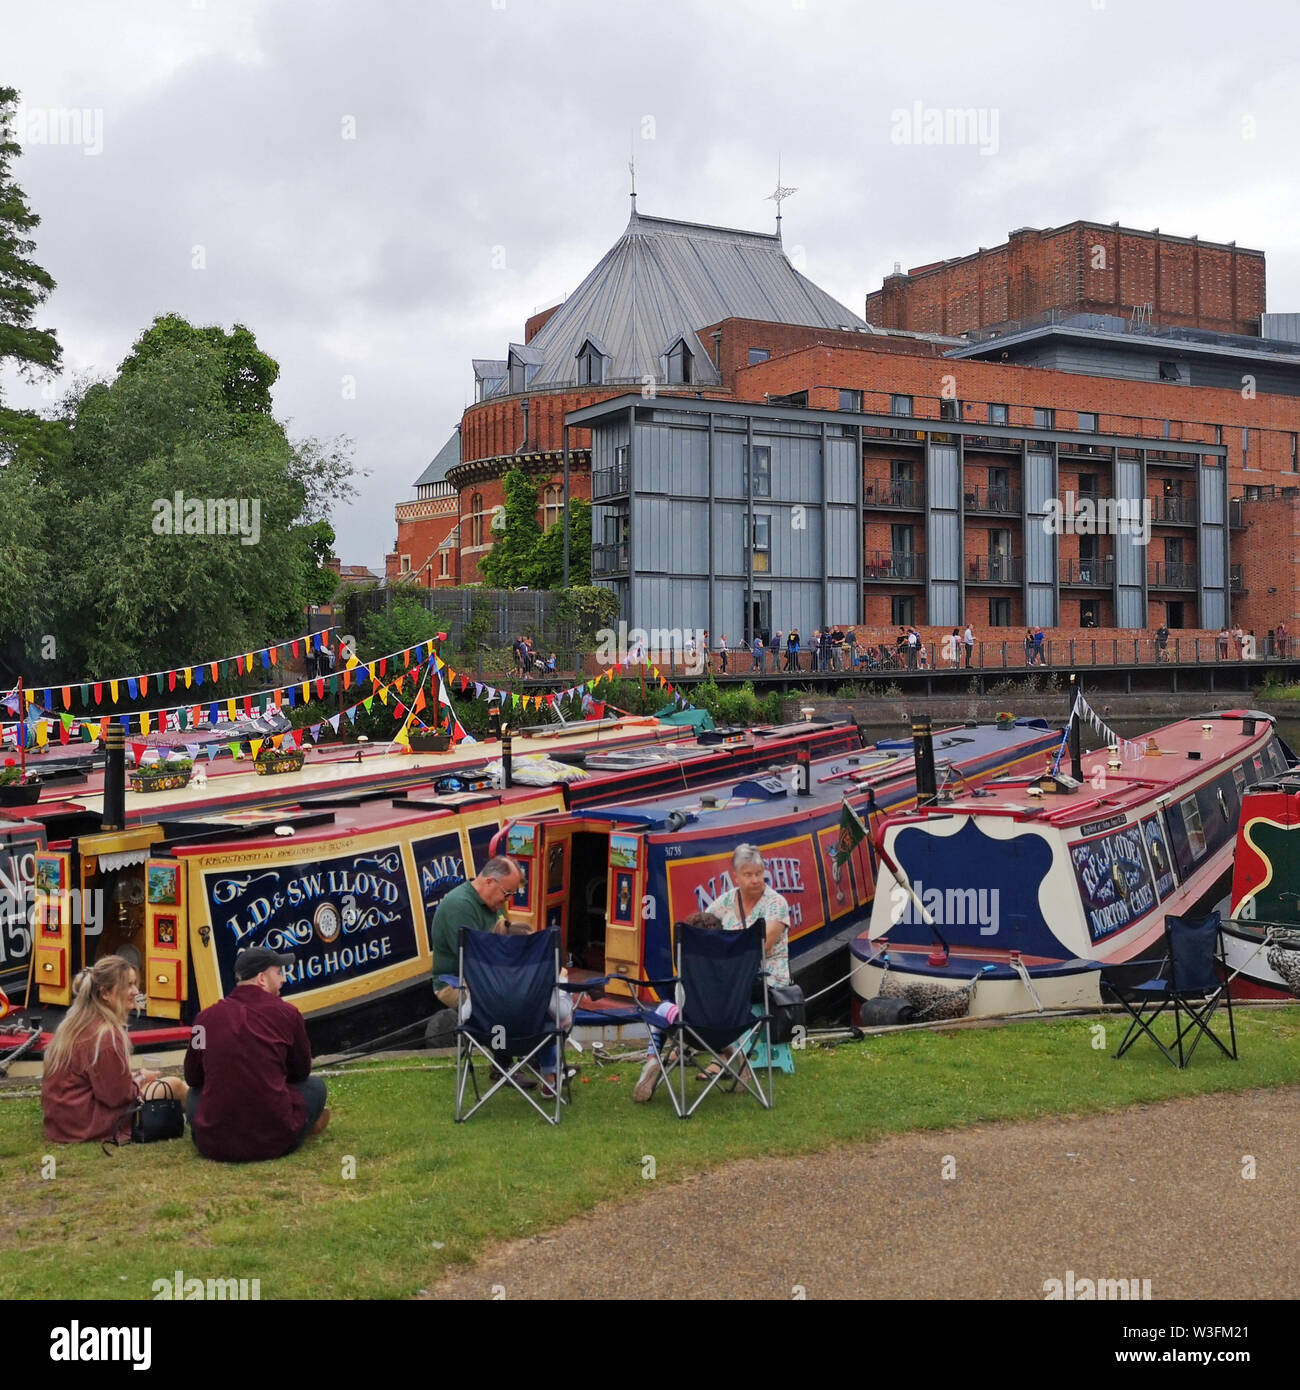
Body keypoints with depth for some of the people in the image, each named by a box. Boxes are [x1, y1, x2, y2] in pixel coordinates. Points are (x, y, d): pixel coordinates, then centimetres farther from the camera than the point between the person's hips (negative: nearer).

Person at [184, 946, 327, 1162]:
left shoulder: (207, 1016, 4)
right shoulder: (286, 1014, -2)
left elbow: (192, 1078, 18)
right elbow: (302, 1071, 14)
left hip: (213, 1146, 3)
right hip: (274, 1143, -3)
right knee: (315, 1085, 23)